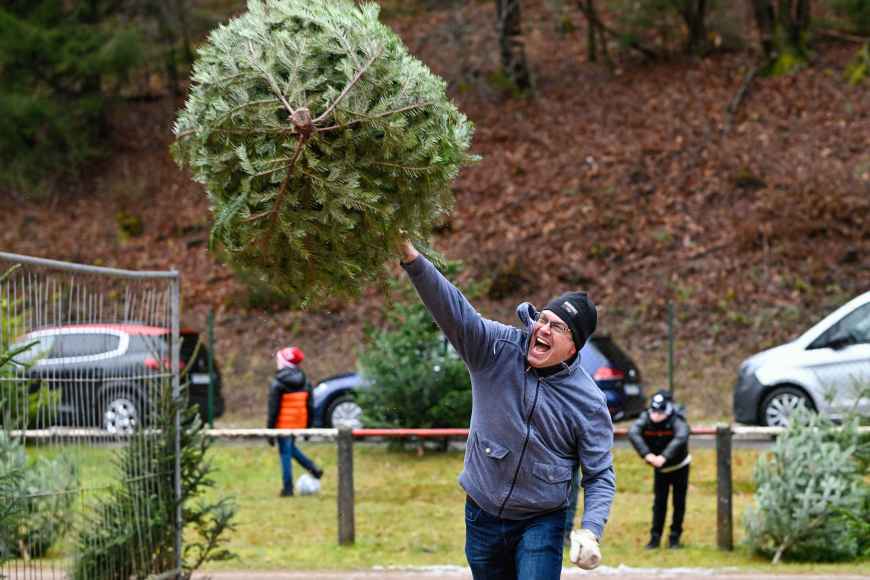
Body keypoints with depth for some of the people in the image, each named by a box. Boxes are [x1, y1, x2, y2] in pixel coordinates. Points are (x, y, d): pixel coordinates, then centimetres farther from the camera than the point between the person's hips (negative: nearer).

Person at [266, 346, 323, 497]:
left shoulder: (277, 384, -14)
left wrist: (270, 430, -10)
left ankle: (288, 488, 3)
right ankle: (312, 467, 12)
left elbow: (273, 410, -14)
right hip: (299, 423, 6)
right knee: (291, 447, 26)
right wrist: (307, 426, 15)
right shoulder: (305, 382, 4)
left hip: (284, 424, -6)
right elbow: (309, 406, 8)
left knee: (285, 454, 2)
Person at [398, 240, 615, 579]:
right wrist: (411, 259, -40)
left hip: (541, 523, -3)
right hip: (482, 517, 3)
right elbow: (451, 310, -24)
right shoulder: (497, 348, -9)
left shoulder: (589, 402, -12)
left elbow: (600, 476, -6)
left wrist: (591, 531, -22)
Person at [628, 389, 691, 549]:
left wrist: (664, 456, -58)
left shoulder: (677, 421, -30)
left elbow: (681, 438, -48)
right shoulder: (646, 419, -22)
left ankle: (675, 537, 14)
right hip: (660, 469, 2)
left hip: (680, 466, -2)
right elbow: (633, 433, -37)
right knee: (659, 502, 3)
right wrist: (646, 454, -50)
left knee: (679, 502, 4)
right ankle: (655, 536, 8)